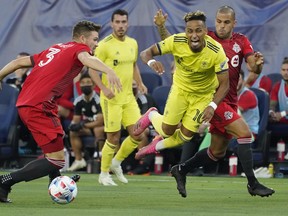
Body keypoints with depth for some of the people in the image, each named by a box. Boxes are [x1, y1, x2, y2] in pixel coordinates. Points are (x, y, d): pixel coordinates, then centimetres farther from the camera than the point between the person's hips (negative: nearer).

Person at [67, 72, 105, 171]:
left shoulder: (99, 99, -24)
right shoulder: (78, 101, -2)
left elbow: (100, 121, -27)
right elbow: (76, 120, 3)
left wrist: (83, 125, -26)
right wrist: (74, 126, -23)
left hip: (103, 125, -7)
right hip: (89, 126, 7)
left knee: (98, 130, -37)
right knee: (73, 132, -8)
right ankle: (79, 160, -1)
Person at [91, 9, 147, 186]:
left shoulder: (133, 43, 7)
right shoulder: (105, 45, -12)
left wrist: (140, 83, 7)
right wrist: (104, 88, -22)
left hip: (129, 97, 6)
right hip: (111, 98, -6)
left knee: (138, 135, 0)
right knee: (114, 138, -2)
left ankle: (116, 163, 24)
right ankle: (104, 174, 17)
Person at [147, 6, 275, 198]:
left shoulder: (241, 41, 6)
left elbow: (254, 68, -4)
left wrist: (257, 64, -27)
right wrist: (161, 27, -15)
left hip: (230, 101, 6)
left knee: (217, 153, 12)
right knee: (245, 134, -19)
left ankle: (181, 170, 30)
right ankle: (253, 184, -15)